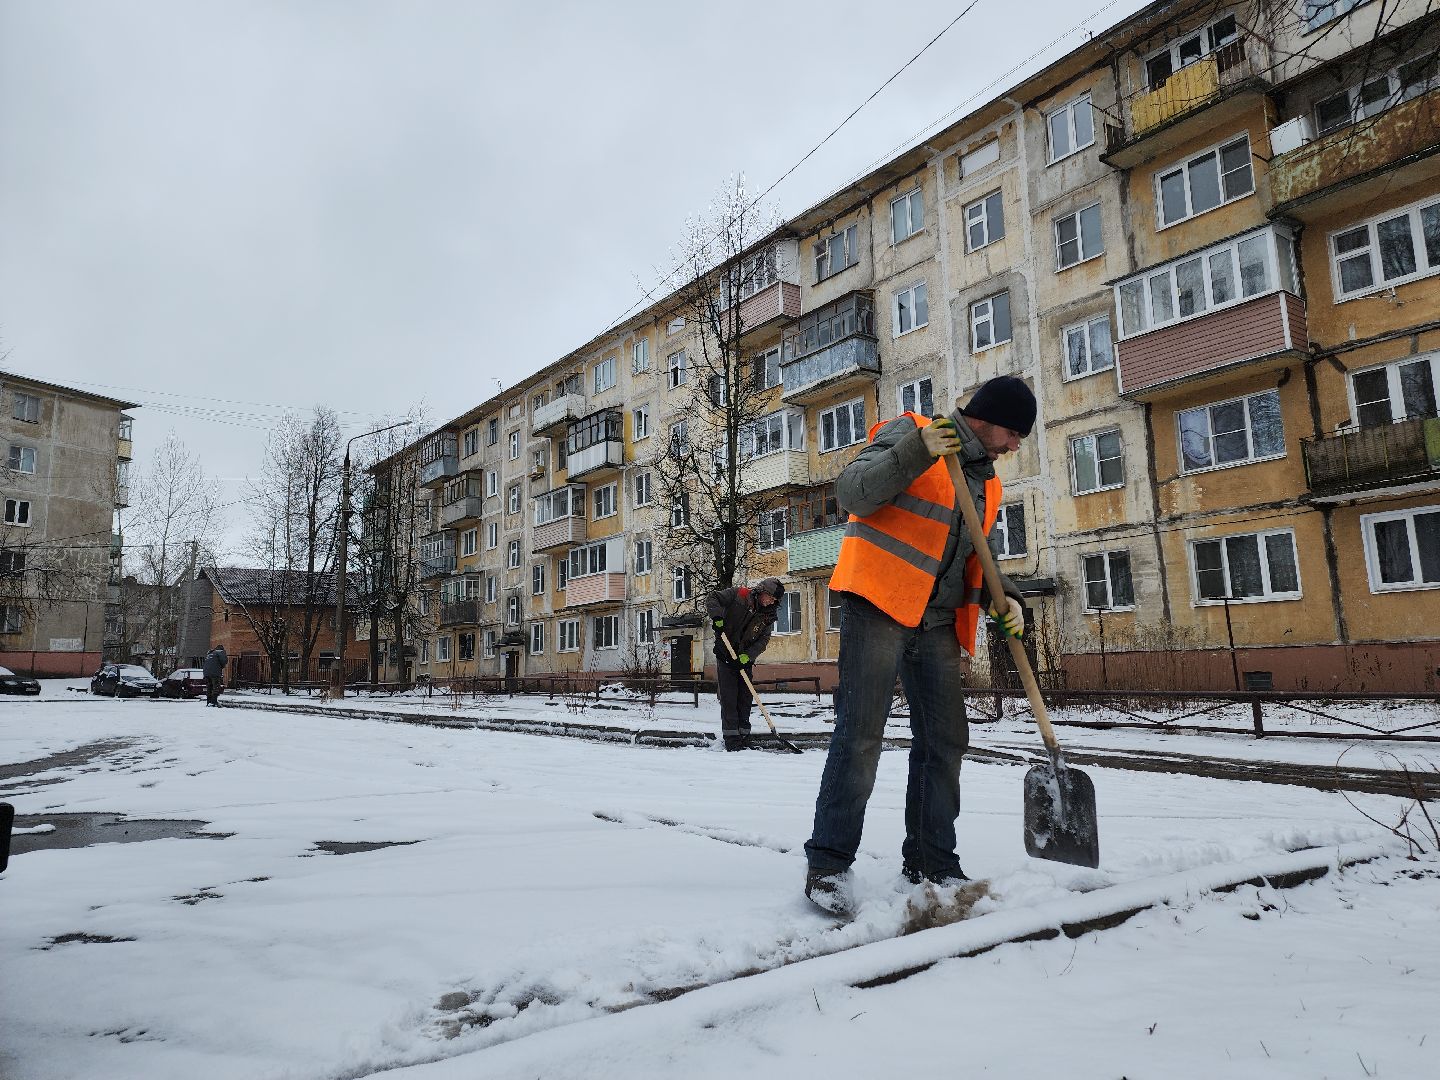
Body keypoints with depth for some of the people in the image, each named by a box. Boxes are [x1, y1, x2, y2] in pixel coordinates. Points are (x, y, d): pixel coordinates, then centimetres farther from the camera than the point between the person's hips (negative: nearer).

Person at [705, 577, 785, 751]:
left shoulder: (769, 615, 0)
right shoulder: (738, 595, -11)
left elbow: (764, 639, -5)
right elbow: (712, 598, -8)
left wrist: (748, 655, -20)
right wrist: (717, 617, -26)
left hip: (745, 660, 4)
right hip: (725, 656, -4)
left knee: (745, 699, 7)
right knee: (728, 698, -5)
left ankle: (744, 739, 15)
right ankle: (731, 740, -2)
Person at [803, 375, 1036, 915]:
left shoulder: (986, 480, 19)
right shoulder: (908, 433, -3)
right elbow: (852, 491, -16)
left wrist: (1002, 597, 5)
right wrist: (915, 453, -28)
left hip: (937, 623, 8)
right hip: (877, 606, -8)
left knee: (945, 742, 8)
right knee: (860, 734, -11)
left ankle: (931, 862, 21)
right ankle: (828, 863, -2)